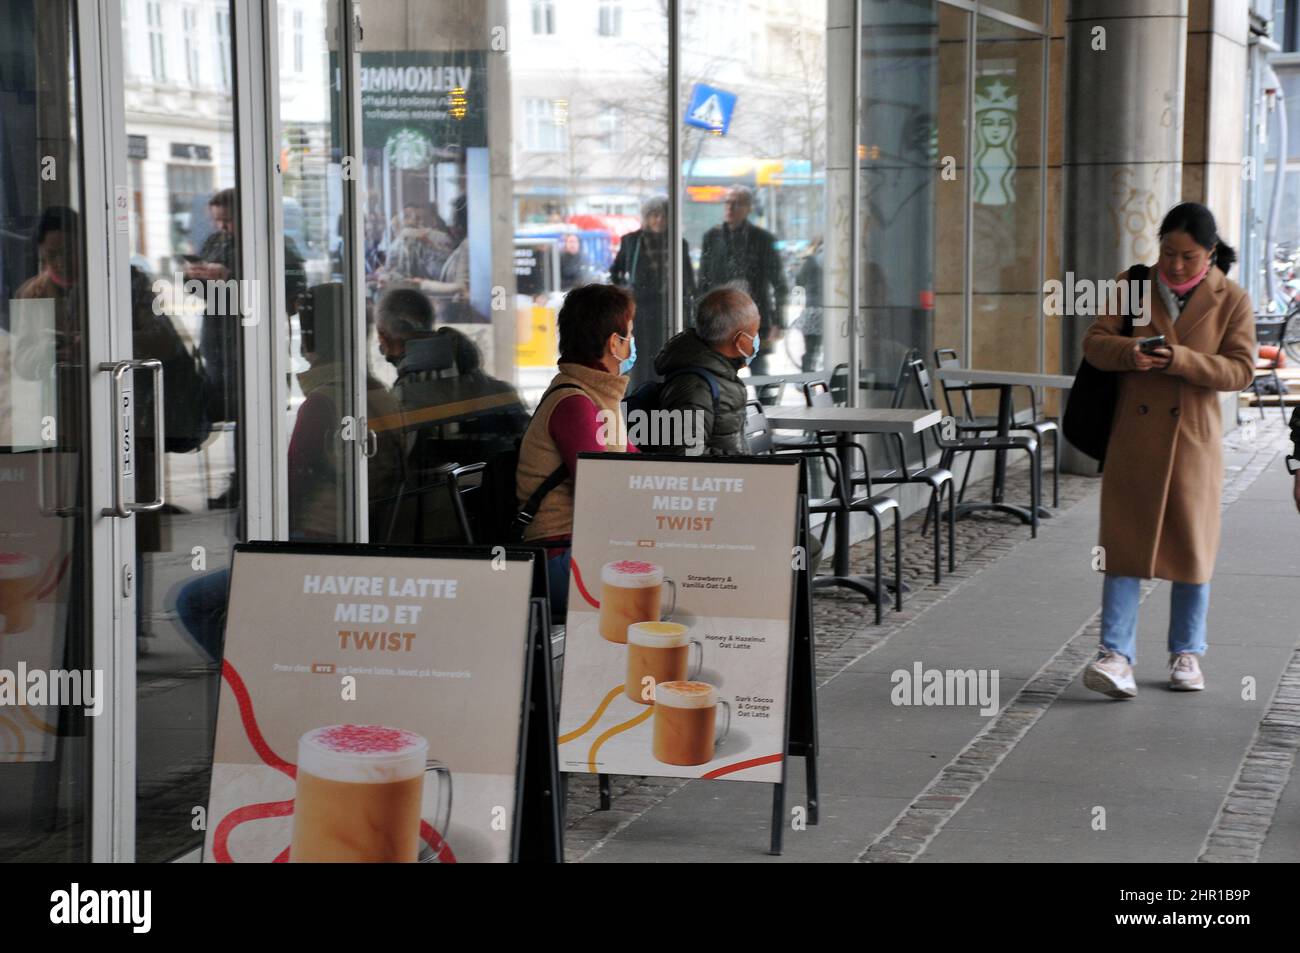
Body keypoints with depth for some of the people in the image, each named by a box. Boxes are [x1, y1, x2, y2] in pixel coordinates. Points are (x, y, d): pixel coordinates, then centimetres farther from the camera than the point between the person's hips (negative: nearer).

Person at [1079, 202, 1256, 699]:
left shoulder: (1232, 300, -1)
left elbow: (1240, 369, -7)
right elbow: (1094, 342, 1)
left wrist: (1182, 360, -22)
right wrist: (1128, 352, -21)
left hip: (1193, 439, 0)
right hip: (1133, 438, 1)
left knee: (1192, 547, 7)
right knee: (1124, 544, -4)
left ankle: (1186, 654, 20)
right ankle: (1115, 654, -6)